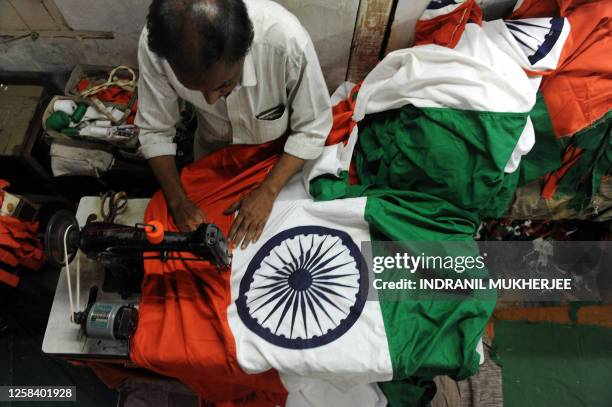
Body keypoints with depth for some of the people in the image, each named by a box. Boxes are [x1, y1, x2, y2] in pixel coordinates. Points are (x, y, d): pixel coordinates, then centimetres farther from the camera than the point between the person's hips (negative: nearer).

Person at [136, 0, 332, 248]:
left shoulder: (288, 39, -41)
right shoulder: (154, 44, -34)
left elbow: (312, 128, -26)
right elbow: (154, 131, -19)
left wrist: (267, 192, -29)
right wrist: (179, 202, -27)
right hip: (214, 148, 2)